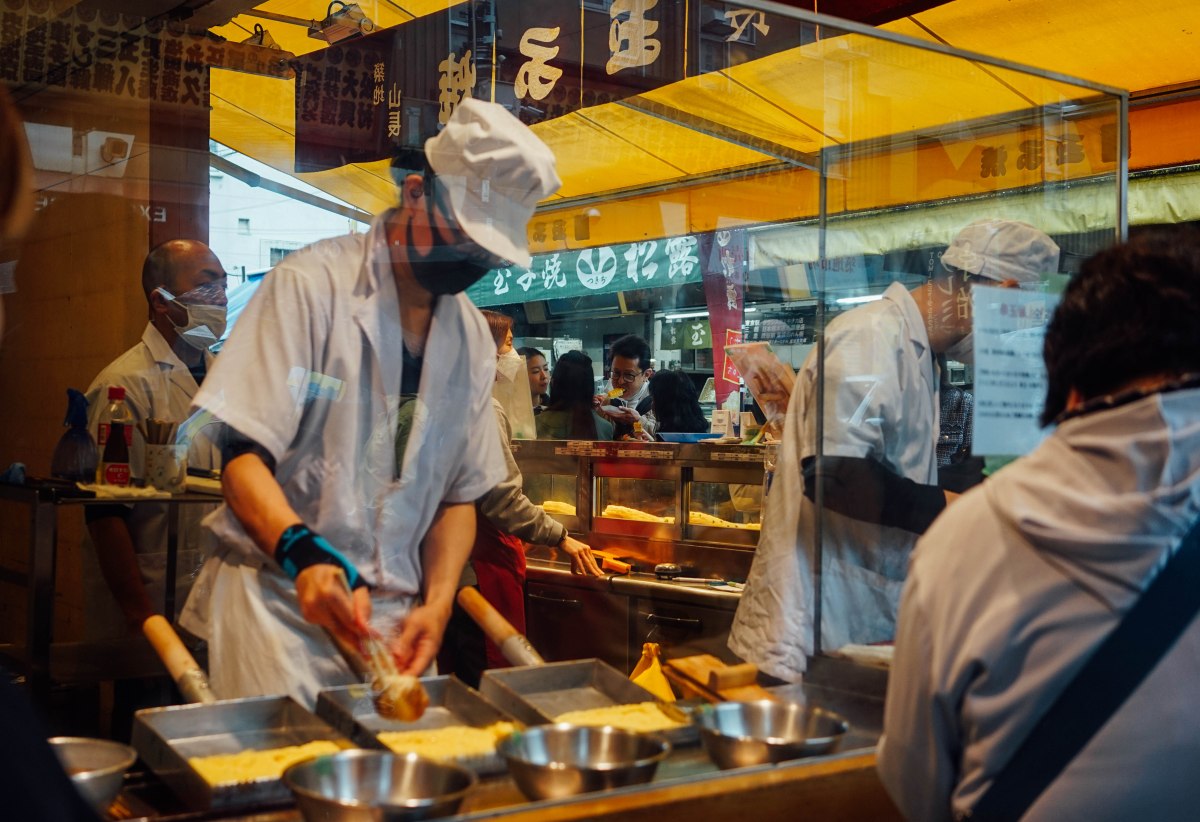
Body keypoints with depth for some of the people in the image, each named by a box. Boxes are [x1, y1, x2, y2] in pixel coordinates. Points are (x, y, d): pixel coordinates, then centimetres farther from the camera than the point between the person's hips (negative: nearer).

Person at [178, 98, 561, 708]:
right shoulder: (312, 285, -8)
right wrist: (303, 555, -30)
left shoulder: (471, 336, 9)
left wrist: (436, 605, -2)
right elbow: (242, 455, -13)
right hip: (279, 598, -5)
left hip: (392, 615, 5)